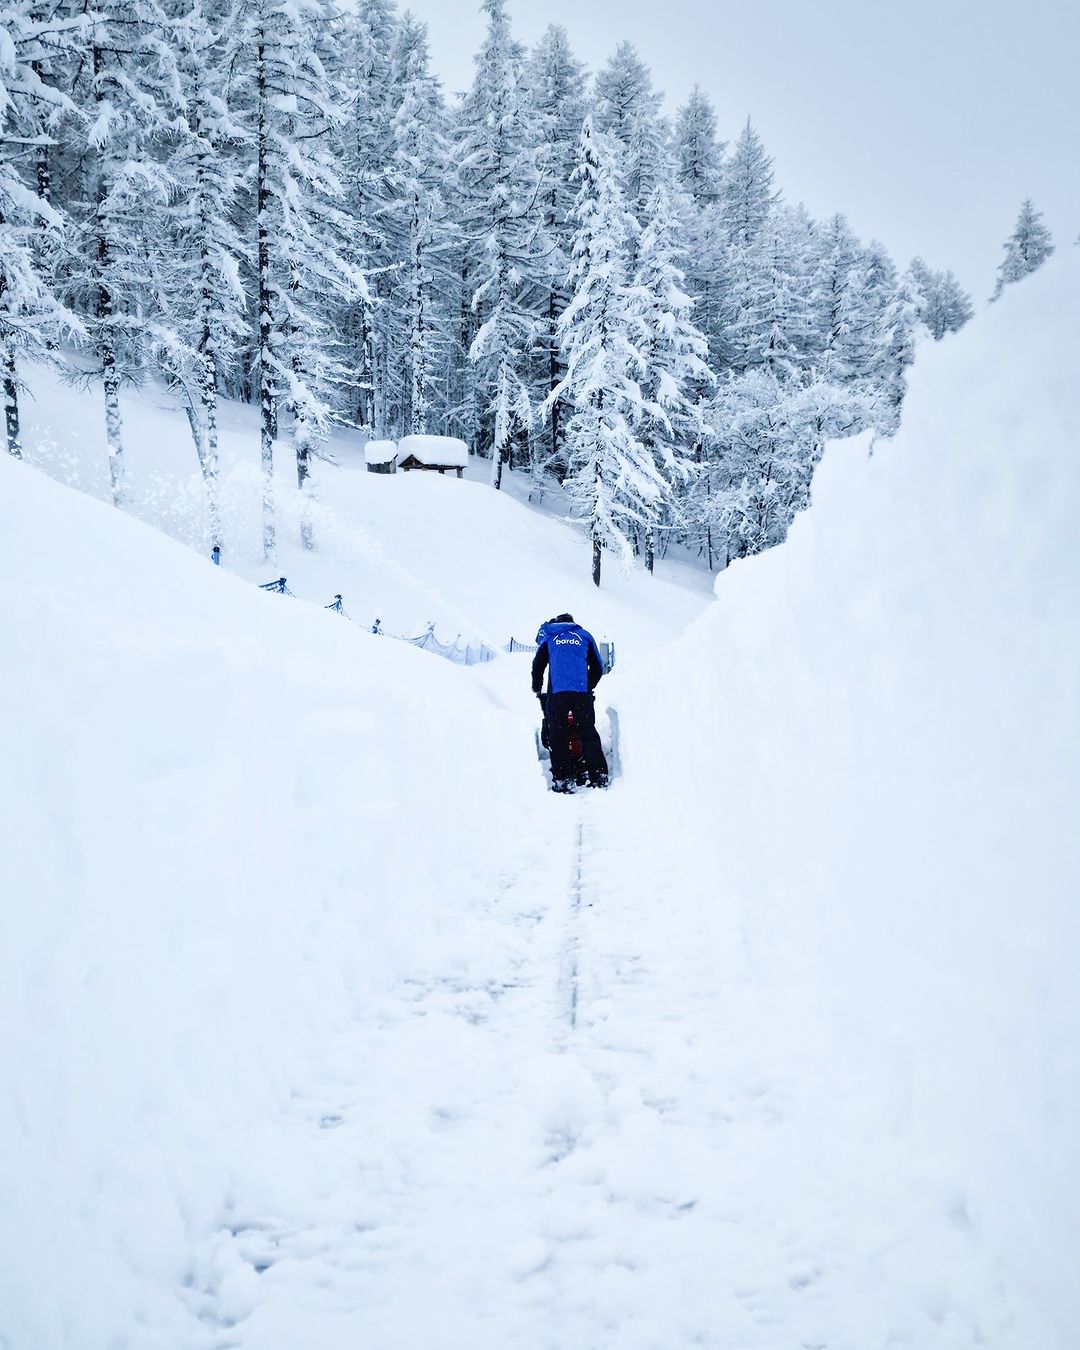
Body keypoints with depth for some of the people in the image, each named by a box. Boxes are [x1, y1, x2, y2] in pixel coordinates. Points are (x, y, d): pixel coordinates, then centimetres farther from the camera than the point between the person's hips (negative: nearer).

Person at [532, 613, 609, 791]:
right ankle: (599, 777, -2)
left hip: (556, 692, -1)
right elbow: (598, 668, 21)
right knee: (588, 734, 4)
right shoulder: (585, 636, 22)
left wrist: (537, 690, 27)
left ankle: (562, 779, -5)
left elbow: (537, 665, 15)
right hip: (582, 693, 1)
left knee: (557, 736, 1)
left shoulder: (548, 637, 19)